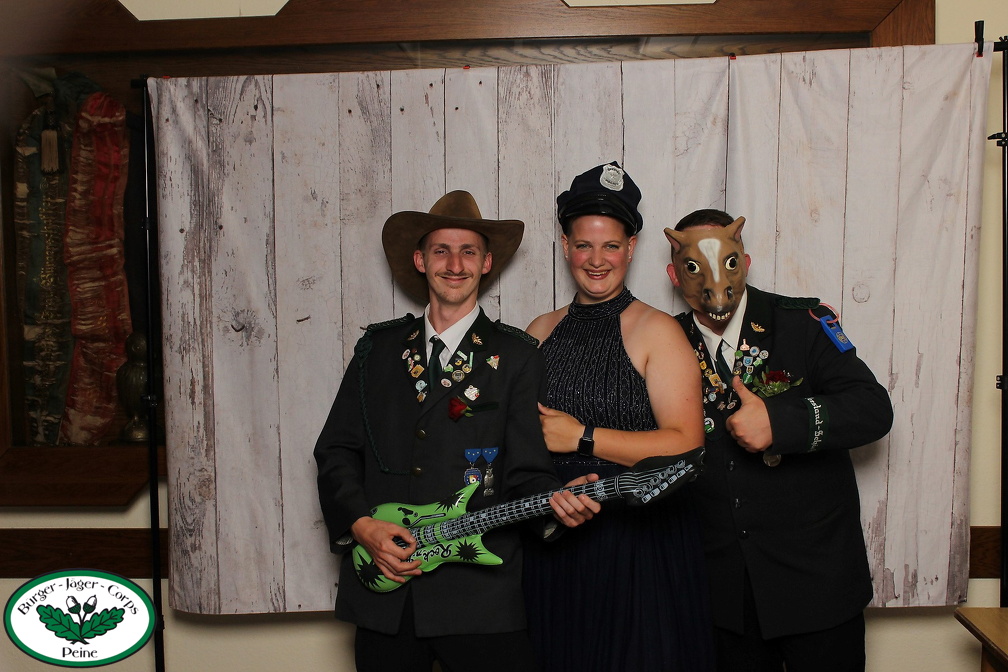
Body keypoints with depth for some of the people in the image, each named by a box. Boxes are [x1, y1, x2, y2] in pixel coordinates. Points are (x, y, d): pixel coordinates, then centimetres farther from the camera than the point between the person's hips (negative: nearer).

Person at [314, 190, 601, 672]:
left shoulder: (515, 356, 1)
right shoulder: (378, 348, 9)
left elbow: (524, 470, -2)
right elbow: (335, 451, 8)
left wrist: (557, 500, -23)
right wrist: (361, 525, -6)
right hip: (380, 587, 3)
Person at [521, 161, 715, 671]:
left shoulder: (656, 331, -6)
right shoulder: (541, 331, 9)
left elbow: (686, 445, -15)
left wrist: (582, 437, -15)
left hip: (638, 543, -4)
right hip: (553, 545, 4)